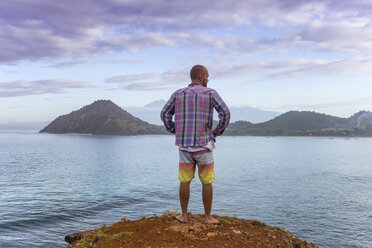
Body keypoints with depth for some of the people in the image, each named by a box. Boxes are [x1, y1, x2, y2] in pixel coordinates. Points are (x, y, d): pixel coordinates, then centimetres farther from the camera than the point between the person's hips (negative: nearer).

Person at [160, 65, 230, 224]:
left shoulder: (178, 94, 6)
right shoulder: (210, 93, -4)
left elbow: (164, 114, 4)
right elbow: (225, 113, -15)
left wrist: (175, 132, 12)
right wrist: (218, 132, 0)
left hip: (184, 145, 3)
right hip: (203, 145, -3)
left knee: (185, 181, 12)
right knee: (207, 182, 8)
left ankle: (184, 215, 18)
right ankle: (208, 217, 15)